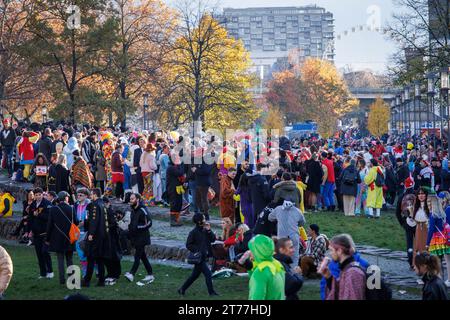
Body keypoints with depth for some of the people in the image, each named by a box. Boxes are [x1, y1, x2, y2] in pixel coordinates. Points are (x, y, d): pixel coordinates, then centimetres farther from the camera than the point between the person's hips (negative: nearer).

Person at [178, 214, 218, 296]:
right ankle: (211, 292, 2)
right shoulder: (193, 232, -14)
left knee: (195, 275, 15)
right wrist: (197, 251, -20)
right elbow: (188, 245, -12)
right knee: (208, 273, -8)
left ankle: (182, 289, 26)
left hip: (204, 256, 8)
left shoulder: (205, 230, 8)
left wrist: (209, 230, -9)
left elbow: (213, 239, 3)